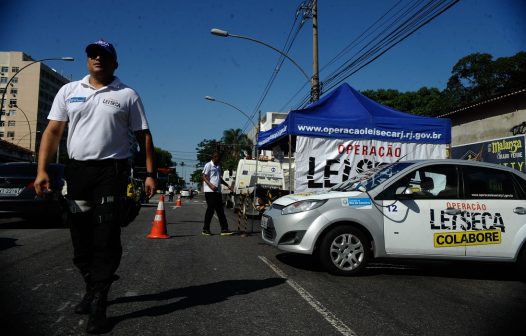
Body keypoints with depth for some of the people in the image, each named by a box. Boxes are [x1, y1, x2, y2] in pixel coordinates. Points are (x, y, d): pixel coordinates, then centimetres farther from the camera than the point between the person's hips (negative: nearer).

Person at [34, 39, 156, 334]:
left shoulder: (127, 95, 5)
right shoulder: (69, 91, 12)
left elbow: (144, 136, 3)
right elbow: (53, 131, 7)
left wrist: (150, 173, -5)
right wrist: (42, 170, -4)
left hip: (112, 171, -3)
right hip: (77, 170, 4)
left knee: (106, 238, -6)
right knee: (81, 236, 11)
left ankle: (98, 305, -1)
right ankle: (93, 289, 29)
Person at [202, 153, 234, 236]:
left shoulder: (218, 167, 20)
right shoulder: (208, 165, -4)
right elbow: (204, 177, -12)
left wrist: (227, 185, 19)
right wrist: (211, 185, -25)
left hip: (217, 191, 8)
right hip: (210, 191, -8)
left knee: (220, 210, 6)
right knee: (210, 210, -5)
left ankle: (224, 229, 6)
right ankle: (205, 229, 6)